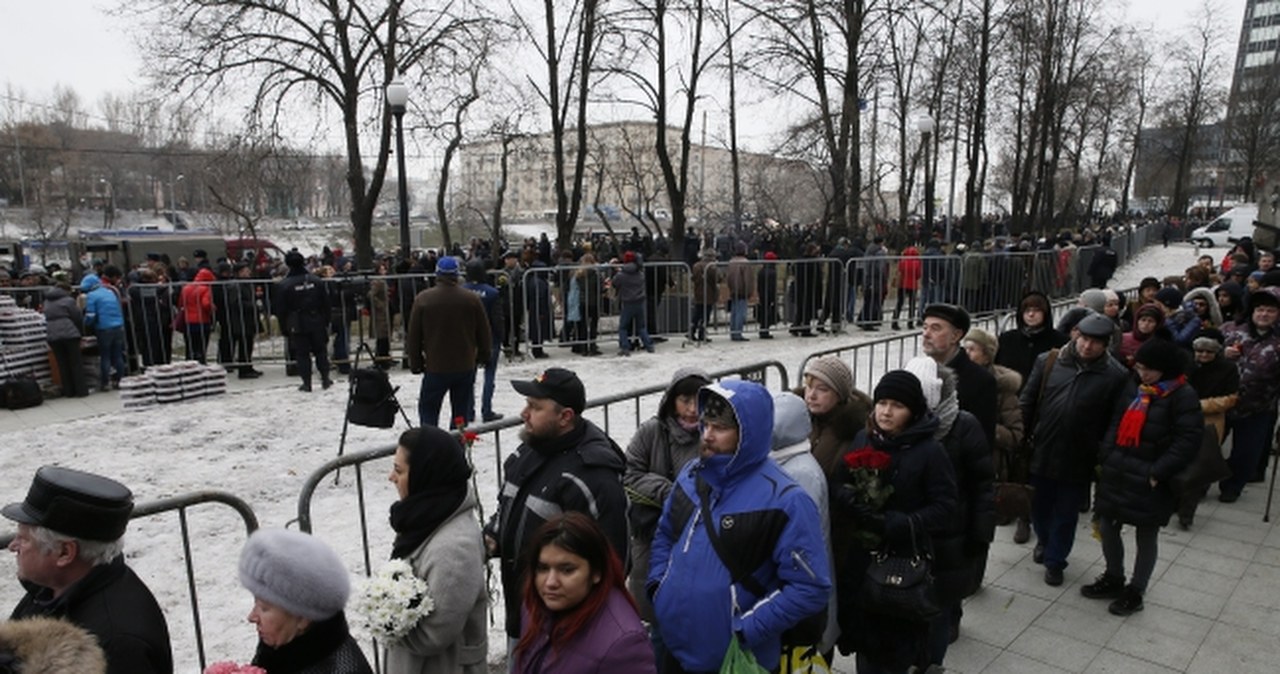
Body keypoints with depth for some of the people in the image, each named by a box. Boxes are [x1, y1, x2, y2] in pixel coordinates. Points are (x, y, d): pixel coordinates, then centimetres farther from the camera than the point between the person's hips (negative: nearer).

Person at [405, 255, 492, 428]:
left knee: (428, 409, 11)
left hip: (435, 368, -1)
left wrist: (416, 363, 9)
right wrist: (484, 356, 17)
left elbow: (413, 336, -1)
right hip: (466, 367, 1)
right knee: (462, 411, 10)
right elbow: (484, 333, 3)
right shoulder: (472, 298, -4)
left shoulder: (423, 299, -6)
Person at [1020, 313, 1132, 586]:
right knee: (1039, 506, 20)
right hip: (1041, 453, 2)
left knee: (1066, 514, 13)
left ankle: (1054, 561, 32)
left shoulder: (1116, 375, -9)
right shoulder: (1048, 362, -5)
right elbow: (1027, 402, 1)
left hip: (1078, 461, -2)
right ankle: (1044, 541, 48)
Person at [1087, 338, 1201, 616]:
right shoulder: (1137, 390, 10)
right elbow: (1116, 425, 14)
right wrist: (1105, 457, 4)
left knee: (1146, 536, 9)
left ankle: (1135, 591, 24)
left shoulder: (1183, 396, -10)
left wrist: (1157, 473, -19)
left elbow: (1189, 441, -16)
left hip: (1148, 481, -6)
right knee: (1107, 527, 13)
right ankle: (1114, 579, 33)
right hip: (1117, 474, 6)